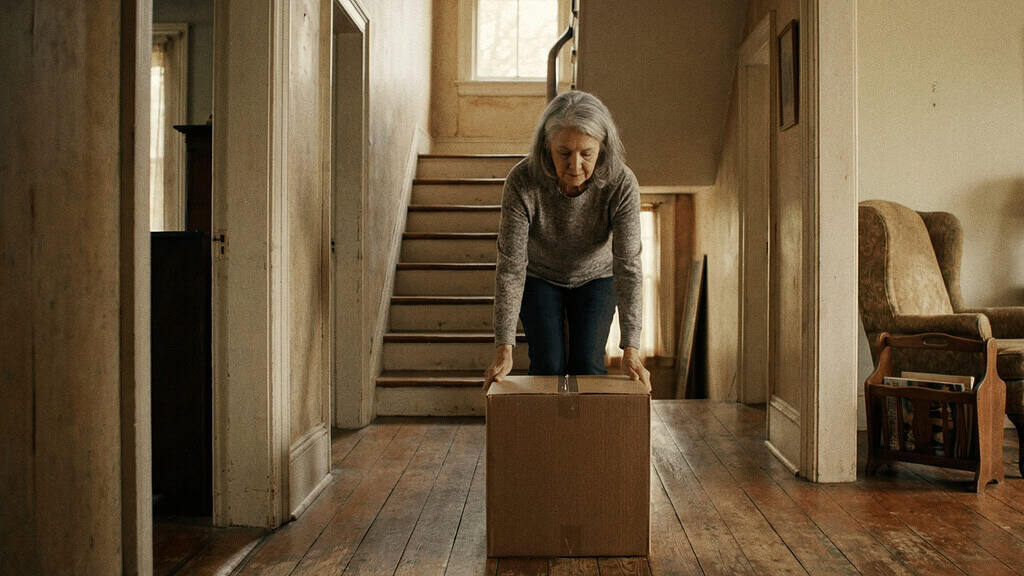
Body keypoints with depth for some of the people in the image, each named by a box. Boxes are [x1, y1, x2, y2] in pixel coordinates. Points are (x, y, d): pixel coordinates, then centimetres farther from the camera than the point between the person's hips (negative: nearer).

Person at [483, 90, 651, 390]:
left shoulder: (621, 184, -32)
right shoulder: (522, 182, -33)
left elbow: (628, 266, -31)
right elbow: (511, 266, -31)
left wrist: (630, 349, -37)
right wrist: (503, 350, -34)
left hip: (595, 278, 1)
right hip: (539, 278, 0)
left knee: (588, 365, -8)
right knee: (548, 366, -9)